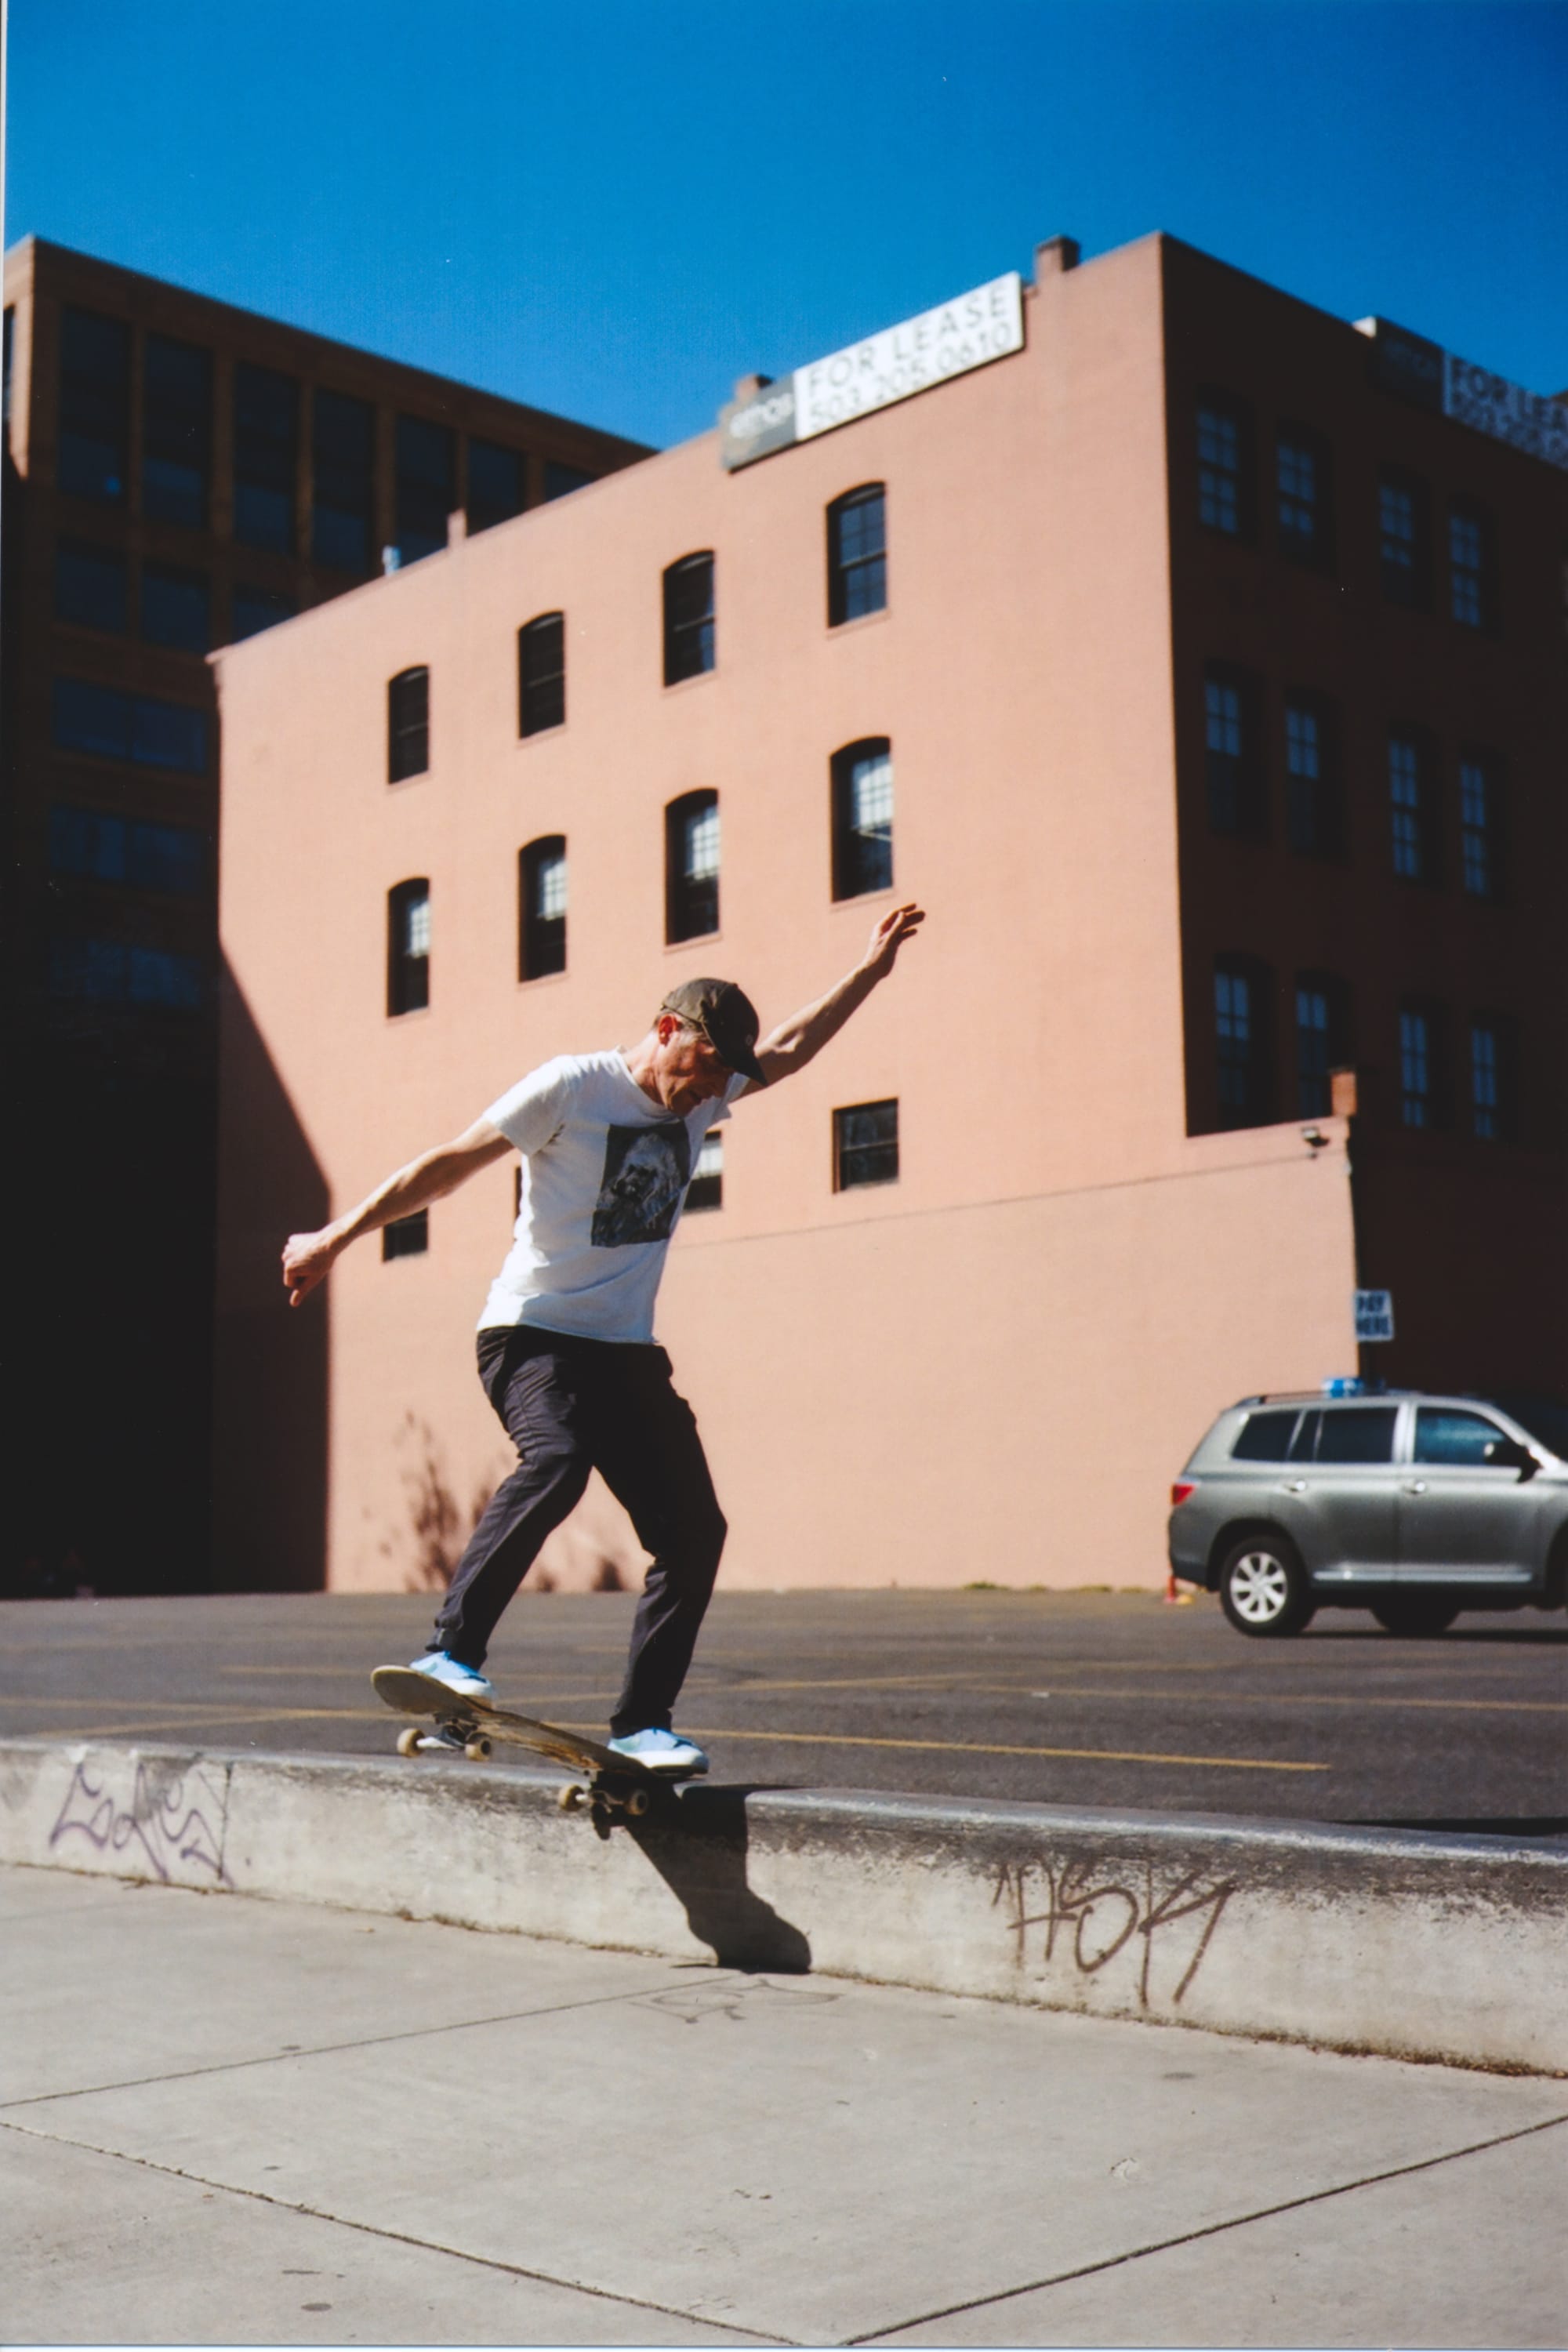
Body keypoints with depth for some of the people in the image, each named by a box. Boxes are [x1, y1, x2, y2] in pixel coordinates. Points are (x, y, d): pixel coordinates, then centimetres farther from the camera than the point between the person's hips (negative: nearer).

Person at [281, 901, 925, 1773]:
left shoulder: (702, 1096, 11)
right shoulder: (572, 1086, -8)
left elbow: (791, 1048, 28)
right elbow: (451, 1163, -6)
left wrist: (874, 967, 27)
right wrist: (338, 1236, -6)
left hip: (628, 1352, 7)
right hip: (533, 1333, -7)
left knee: (695, 1531, -2)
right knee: (557, 1460, -35)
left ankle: (642, 1723, 8)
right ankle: (452, 1652, -30)